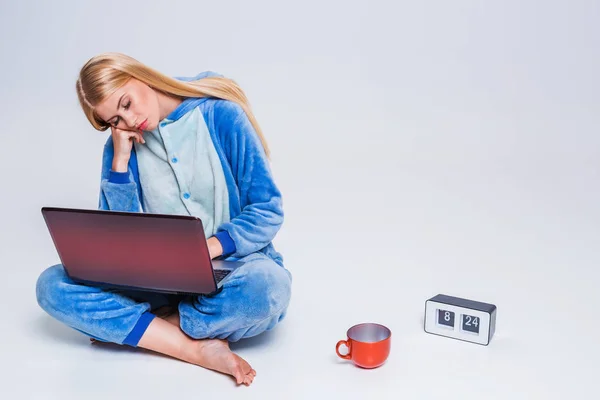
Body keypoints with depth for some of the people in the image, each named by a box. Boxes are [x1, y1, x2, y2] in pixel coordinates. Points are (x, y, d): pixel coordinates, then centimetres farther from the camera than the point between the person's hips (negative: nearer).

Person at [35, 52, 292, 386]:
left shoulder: (221, 116, -7)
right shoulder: (121, 146, 4)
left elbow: (268, 211, -8)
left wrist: (206, 249, -22)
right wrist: (120, 160, -8)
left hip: (231, 262, -3)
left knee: (267, 287, -38)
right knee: (52, 286, -17)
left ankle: (128, 327, -17)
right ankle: (198, 349, -24)